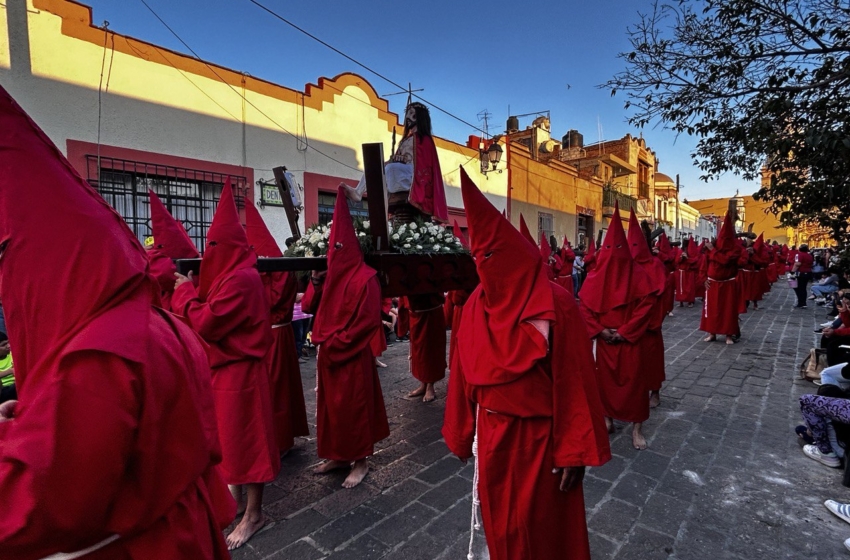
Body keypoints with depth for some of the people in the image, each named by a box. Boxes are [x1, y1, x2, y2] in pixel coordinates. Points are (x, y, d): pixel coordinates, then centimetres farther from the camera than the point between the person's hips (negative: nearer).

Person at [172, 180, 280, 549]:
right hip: (228, 364, 10)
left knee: (244, 436, 2)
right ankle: (237, 496, 41)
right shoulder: (234, 273, 9)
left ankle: (254, 515, 18)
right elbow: (214, 316, 13)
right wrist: (191, 291, 4)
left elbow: (206, 324, -22)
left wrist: (184, 293, -8)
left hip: (238, 369, -10)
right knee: (231, 433, 21)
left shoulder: (240, 279, -23)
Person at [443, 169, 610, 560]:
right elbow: (465, 374, 2)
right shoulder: (476, 305, -4)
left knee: (543, 529, 17)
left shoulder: (555, 305, -18)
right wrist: (461, 433, 9)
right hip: (492, 437, 5)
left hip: (540, 439, -4)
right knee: (499, 525, 23)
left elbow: (574, 383, -15)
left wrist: (574, 452, -12)